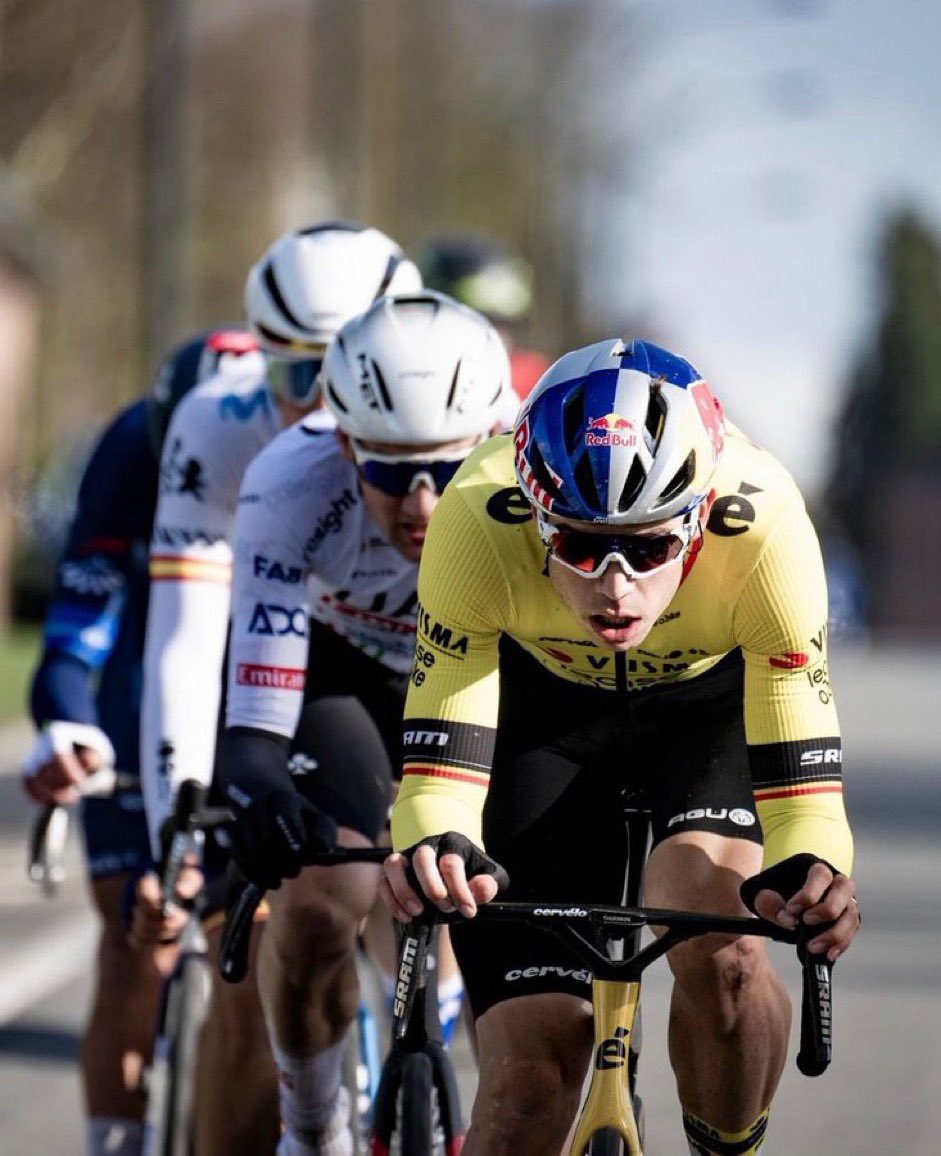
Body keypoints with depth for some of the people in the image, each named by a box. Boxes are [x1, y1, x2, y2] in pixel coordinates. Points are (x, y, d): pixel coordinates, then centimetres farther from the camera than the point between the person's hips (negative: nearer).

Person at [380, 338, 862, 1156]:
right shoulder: (480, 519, -36)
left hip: (710, 702, 0)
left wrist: (810, 873, -55)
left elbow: (802, 783, -33)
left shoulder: (763, 527, -37)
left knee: (717, 947, -30)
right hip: (540, 710, 0)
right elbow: (441, 766, -33)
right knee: (534, 1068, -12)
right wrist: (433, 848, -56)